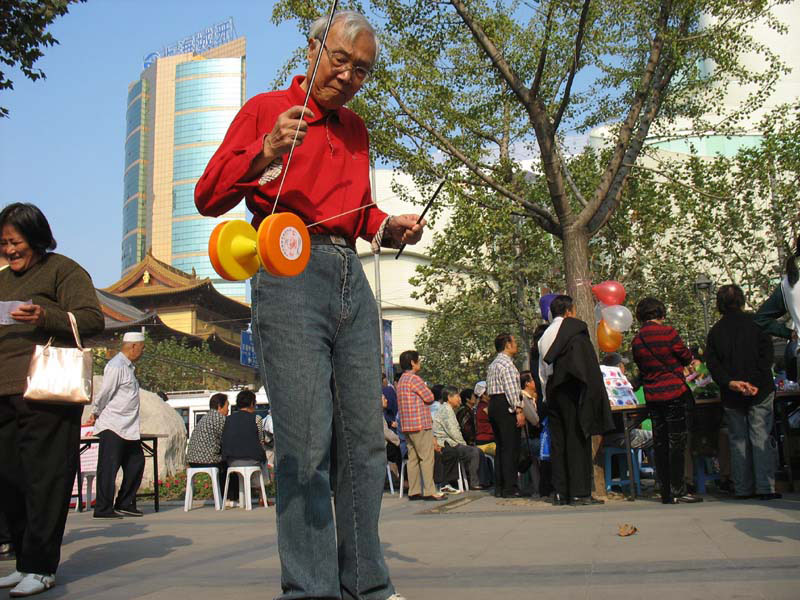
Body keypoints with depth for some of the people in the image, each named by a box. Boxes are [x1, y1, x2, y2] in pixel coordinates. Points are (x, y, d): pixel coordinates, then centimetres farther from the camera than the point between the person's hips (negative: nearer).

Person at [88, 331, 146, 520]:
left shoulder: (128, 367, 17)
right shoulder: (116, 366, -15)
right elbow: (104, 393, -13)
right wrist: (96, 415, 0)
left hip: (128, 428, 10)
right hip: (112, 427, -10)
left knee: (136, 463, 12)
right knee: (109, 468, -4)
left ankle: (125, 504, 22)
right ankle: (103, 509, 3)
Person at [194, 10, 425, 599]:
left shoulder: (356, 129, 24)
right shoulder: (266, 108, 7)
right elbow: (208, 197, 0)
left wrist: (390, 226, 11)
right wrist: (265, 152, -15)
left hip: (351, 280, 6)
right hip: (288, 274, -6)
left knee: (365, 439, 5)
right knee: (306, 441, -11)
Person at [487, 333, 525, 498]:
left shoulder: (493, 364, 21)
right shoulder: (507, 363, -10)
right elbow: (511, 389, -18)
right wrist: (519, 410, -19)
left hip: (493, 405, 10)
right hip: (506, 406, -10)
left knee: (500, 447, 12)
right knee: (510, 448, -8)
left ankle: (499, 487, 14)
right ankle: (510, 488, -9)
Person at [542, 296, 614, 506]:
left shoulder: (545, 336, 11)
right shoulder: (577, 333, -8)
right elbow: (589, 369, -12)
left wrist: (547, 396, 15)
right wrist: (593, 395, -7)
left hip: (553, 394, 6)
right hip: (571, 393, -6)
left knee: (558, 442, 8)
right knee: (577, 441, -2)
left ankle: (560, 492, 8)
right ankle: (579, 492, -2)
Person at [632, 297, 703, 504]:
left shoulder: (636, 341, 5)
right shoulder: (668, 332, -11)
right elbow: (686, 357, 0)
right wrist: (691, 361, 25)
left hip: (652, 397, 5)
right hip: (674, 393, -5)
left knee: (660, 444, 9)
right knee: (677, 442, 1)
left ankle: (666, 493, 13)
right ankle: (678, 491, 2)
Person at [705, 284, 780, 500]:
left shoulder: (715, 331, 6)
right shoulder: (754, 323, -1)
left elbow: (712, 363, -2)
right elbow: (767, 354, -9)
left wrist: (730, 383, -11)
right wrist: (756, 383, -11)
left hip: (731, 396, 2)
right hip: (760, 392, -2)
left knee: (738, 440, 8)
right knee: (761, 438, -1)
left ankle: (742, 489, 9)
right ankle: (765, 488, -4)